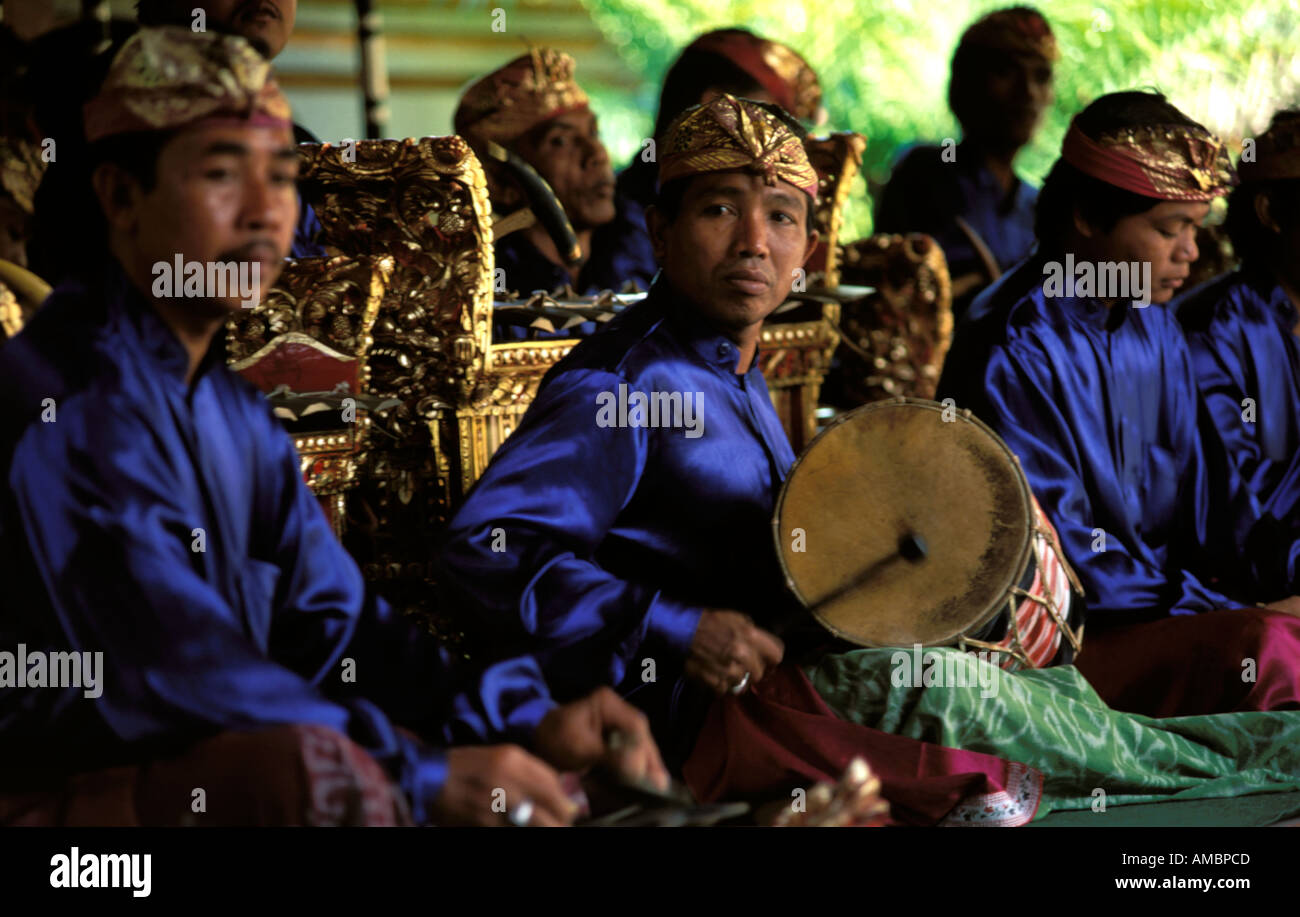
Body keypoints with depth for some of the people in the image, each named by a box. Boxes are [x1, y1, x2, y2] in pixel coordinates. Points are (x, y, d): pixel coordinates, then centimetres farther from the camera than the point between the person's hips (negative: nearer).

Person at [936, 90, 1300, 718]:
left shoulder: (1155, 329, 13)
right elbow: (1061, 551, -18)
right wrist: (1231, 614, -20)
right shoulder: (1015, 352, -14)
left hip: (1163, 594, 9)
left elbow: (1208, 495, 17)